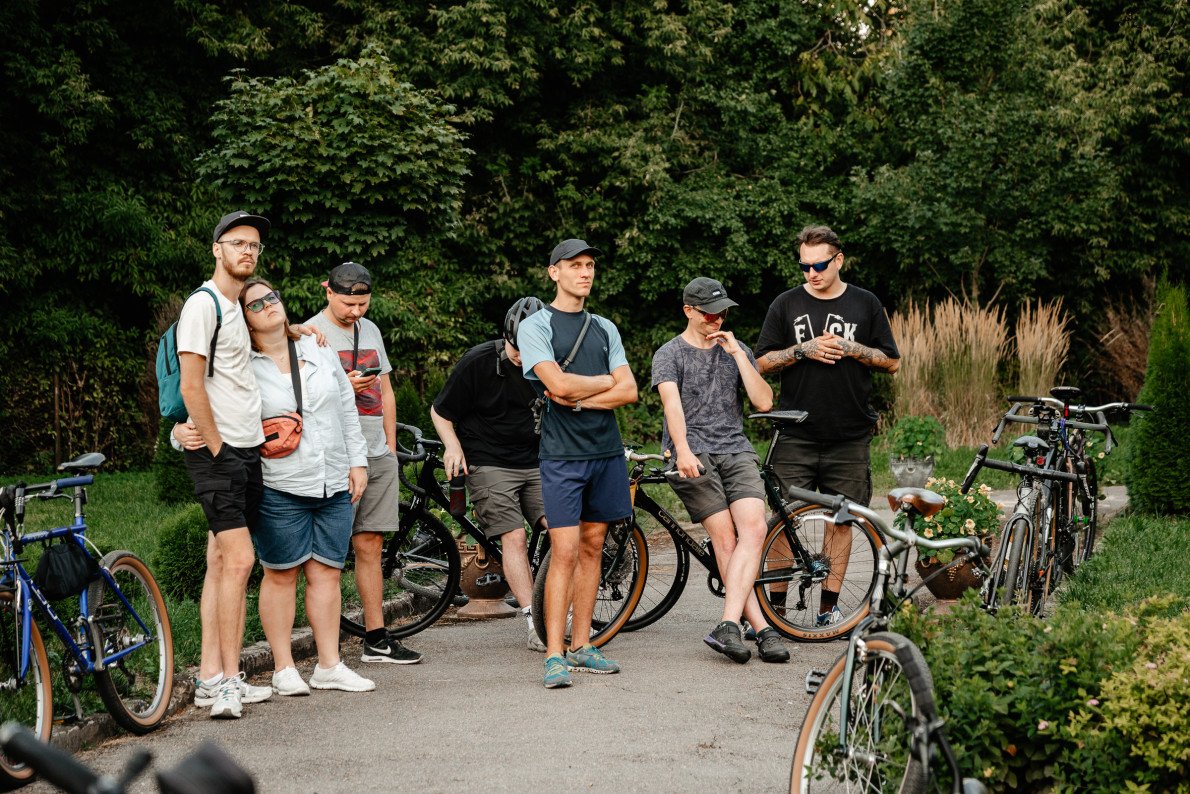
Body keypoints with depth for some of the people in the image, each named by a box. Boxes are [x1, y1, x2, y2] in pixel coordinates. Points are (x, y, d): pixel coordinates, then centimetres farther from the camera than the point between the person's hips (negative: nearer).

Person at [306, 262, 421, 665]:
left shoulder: (370, 330, 18)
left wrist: (391, 447, 16)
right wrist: (345, 387, -18)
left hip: (378, 455, 6)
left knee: (370, 547, 8)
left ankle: (377, 639, 12)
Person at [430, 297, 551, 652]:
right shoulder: (478, 362, -10)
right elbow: (440, 412, 0)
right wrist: (453, 445, -15)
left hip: (535, 462, 4)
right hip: (489, 464, -3)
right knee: (514, 536, -13)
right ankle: (535, 623, -10)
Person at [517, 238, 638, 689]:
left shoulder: (605, 329, 14)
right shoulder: (535, 326, -2)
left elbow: (629, 391, 5)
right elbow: (558, 384, -16)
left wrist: (580, 399, -9)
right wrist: (607, 382, -1)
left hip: (606, 450, 6)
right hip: (562, 454, -6)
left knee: (592, 546, 8)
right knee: (565, 552, -11)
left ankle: (581, 645, 15)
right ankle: (554, 655, -8)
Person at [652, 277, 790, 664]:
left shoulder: (736, 350, 20)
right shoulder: (669, 354, 7)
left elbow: (764, 402, 8)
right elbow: (672, 403, -11)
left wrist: (737, 353, 0)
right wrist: (683, 451, -28)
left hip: (735, 449, 3)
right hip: (693, 454, -3)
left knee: (753, 529, -20)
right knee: (726, 539, -13)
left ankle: (728, 625, -25)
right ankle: (761, 629, -12)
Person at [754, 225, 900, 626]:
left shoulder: (865, 304, 6)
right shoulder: (786, 304, 6)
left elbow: (891, 362, 7)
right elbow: (762, 362, 4)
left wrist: (851, 348, -9)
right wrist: (804, 350, -11)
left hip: (849, 438, 1)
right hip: (796, 436, -1)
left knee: (840, 519, 6)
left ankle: (828, 606, 15)